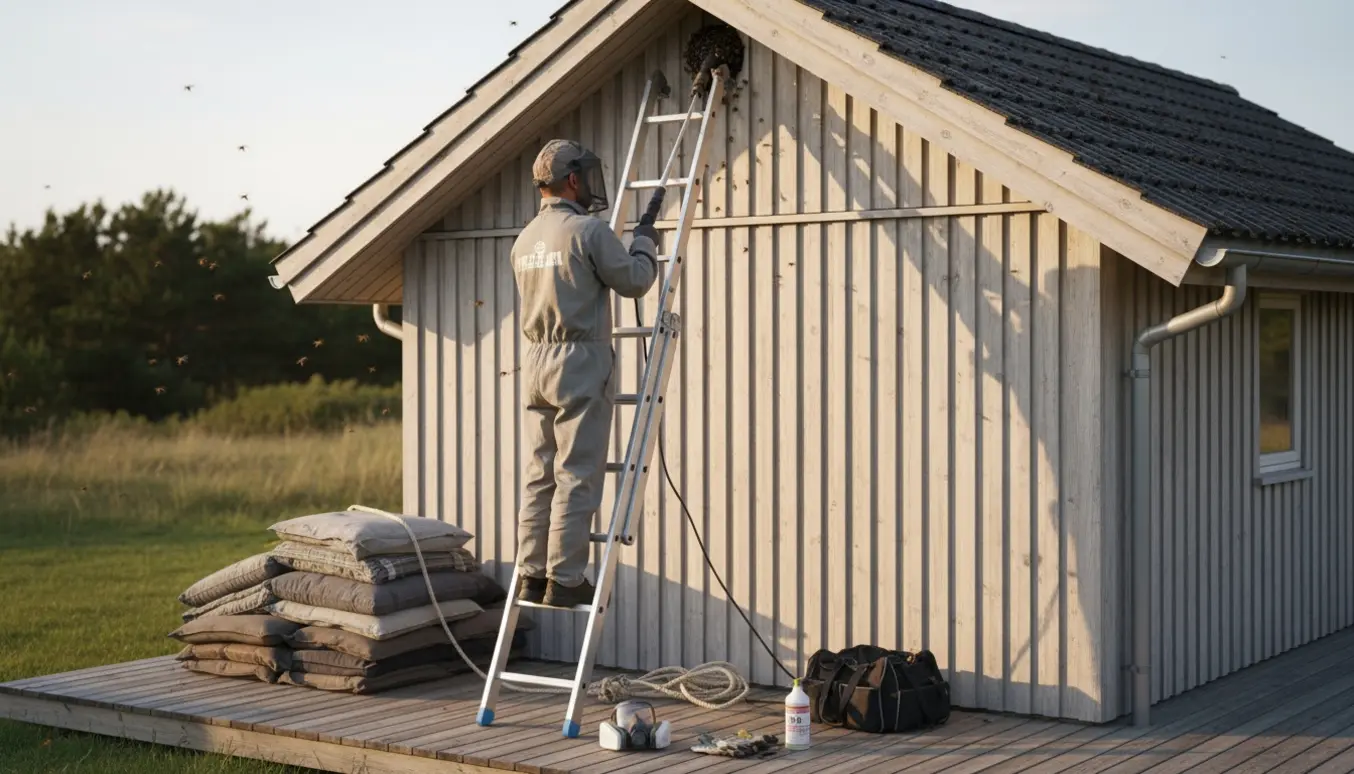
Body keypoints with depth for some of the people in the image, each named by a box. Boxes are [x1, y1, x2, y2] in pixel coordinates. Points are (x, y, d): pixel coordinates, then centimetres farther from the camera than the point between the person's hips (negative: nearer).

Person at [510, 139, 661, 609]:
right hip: (581, 363, -7)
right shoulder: (588, 230, -12)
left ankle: (532, 577, 12)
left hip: (537, 363, 8)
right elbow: (634, 280, -7)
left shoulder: (525, 239, 12)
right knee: (577, 478, -4)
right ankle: (564, 581, -3)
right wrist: (645, 241, 12)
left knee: (540, 476, 10)